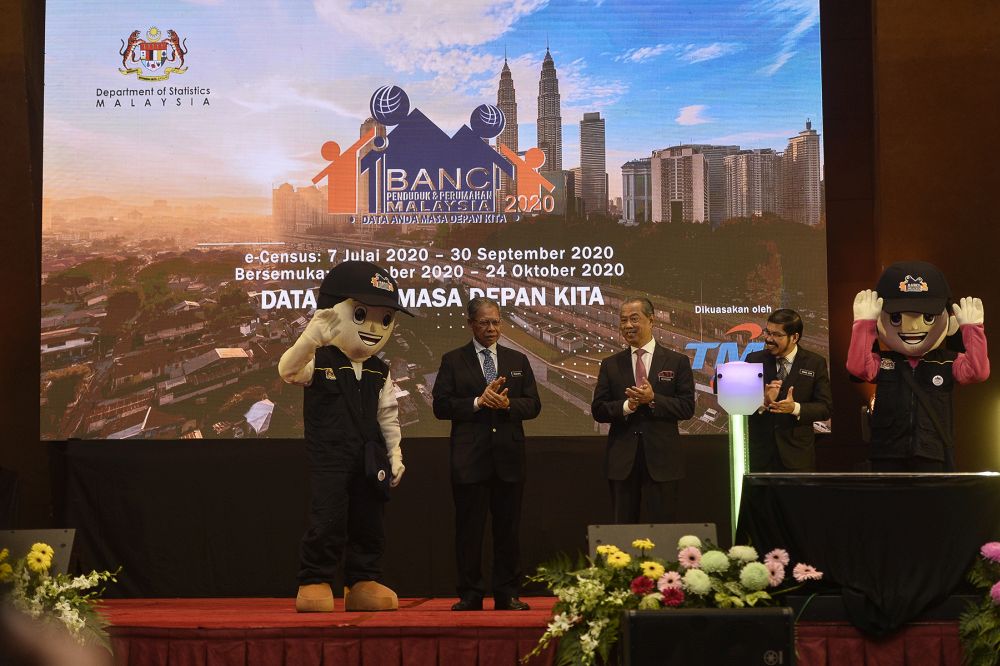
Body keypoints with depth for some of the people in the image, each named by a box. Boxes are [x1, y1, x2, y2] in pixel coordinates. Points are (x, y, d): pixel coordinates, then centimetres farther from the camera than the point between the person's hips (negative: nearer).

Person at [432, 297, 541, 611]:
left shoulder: (518, 360, 13)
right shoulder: (453, 361, 6)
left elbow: (533, 405, 7)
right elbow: (441, 406, -3)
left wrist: (507, 403, -12)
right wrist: (478, 402, -14)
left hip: (509, 457, 2)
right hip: (469, 458, -2)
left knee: (508, 528, 5)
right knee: (469, 528, 0)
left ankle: (507, 594, 11)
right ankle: (470, 594, 7)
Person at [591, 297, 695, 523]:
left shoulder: (677, 362, 3)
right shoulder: (610, 365, 8)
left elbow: (687, 407, -3)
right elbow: (598, 410, 4)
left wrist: (653, 399, -17)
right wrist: (626, 406, -15)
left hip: (662, 459, -2)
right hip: (622, 460, 2)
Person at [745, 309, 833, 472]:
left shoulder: (815, 363, -1)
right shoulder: (754, 360, 3)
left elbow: (825, 407, -3)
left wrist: (795, 408, -21)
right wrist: (763, 402, -21)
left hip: (797, 454, -1)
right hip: (759, 452, 1)